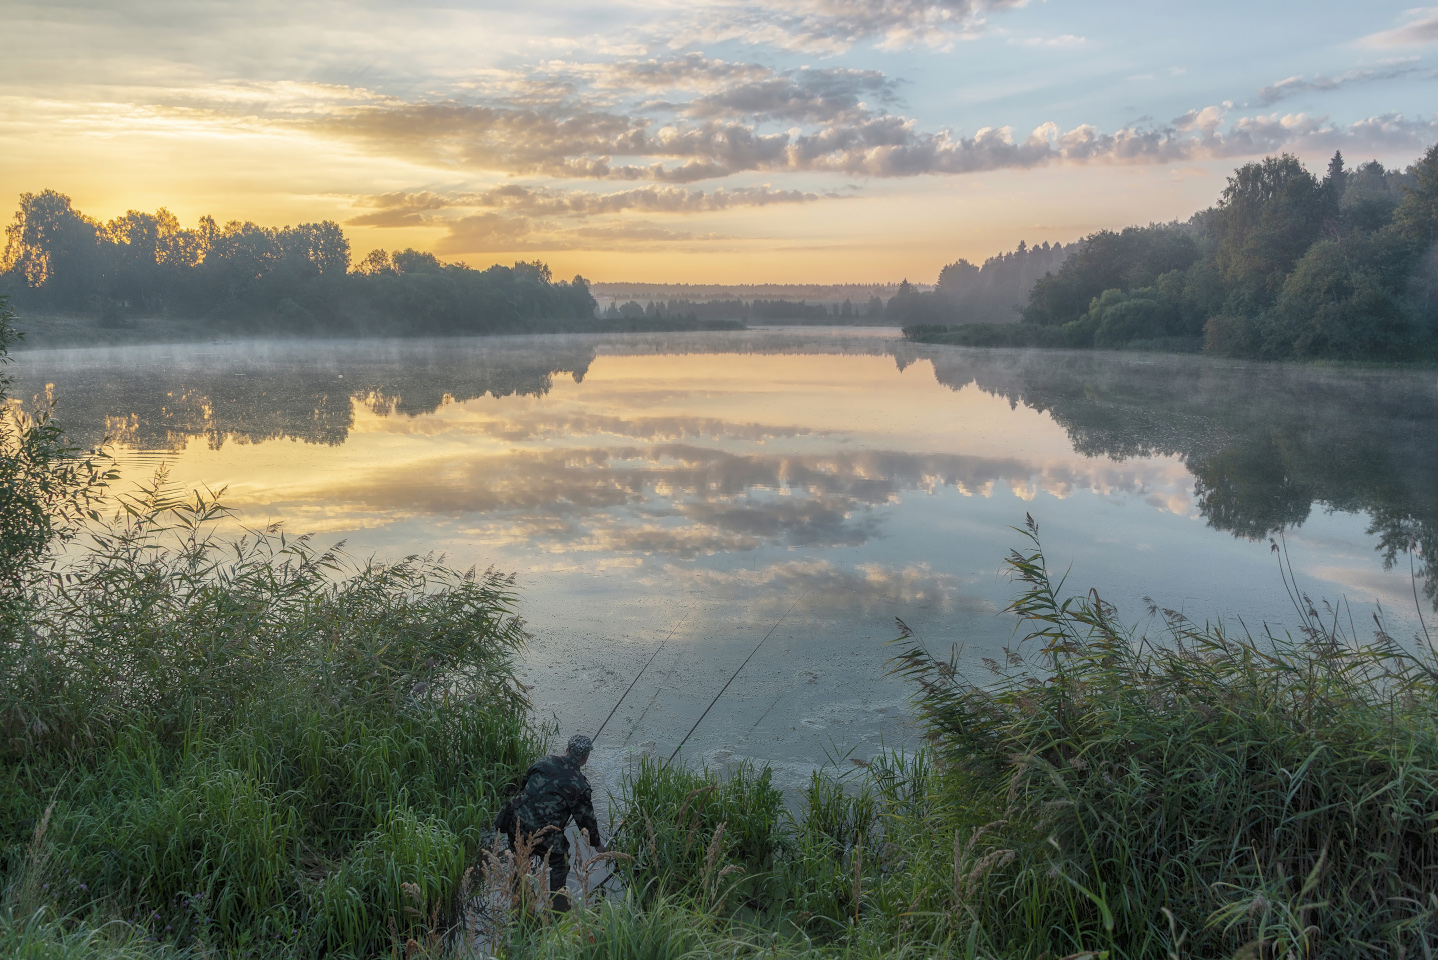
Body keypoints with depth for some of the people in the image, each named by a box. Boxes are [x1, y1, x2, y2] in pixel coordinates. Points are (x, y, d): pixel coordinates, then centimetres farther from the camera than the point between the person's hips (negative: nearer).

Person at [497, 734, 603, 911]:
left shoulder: (546, 762, 5)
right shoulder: (579, 785, -7)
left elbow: (523, 784, 19)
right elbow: (585, 817, 3)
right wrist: (596, 843, 18)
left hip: (516, 822, 6)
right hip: (542, 835, -5)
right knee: (559, 866, 19)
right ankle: (559, 908, 28)